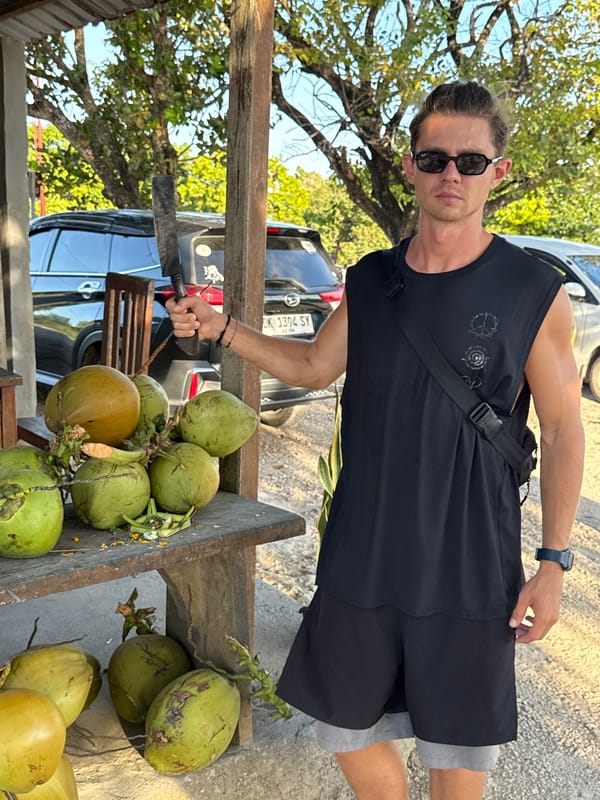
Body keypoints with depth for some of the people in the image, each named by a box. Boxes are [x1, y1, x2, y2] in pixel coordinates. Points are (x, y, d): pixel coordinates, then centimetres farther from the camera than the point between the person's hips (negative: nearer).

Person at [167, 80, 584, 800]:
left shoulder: (534, 294, -8)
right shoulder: (370, 282, 2)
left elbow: (562, 434, -4)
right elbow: (313, 367, 15)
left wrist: (553, 563, -8)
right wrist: (222, 329, 2)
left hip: (470, 571, -3)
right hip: (361, 558, 4)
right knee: (346, 730, 17)